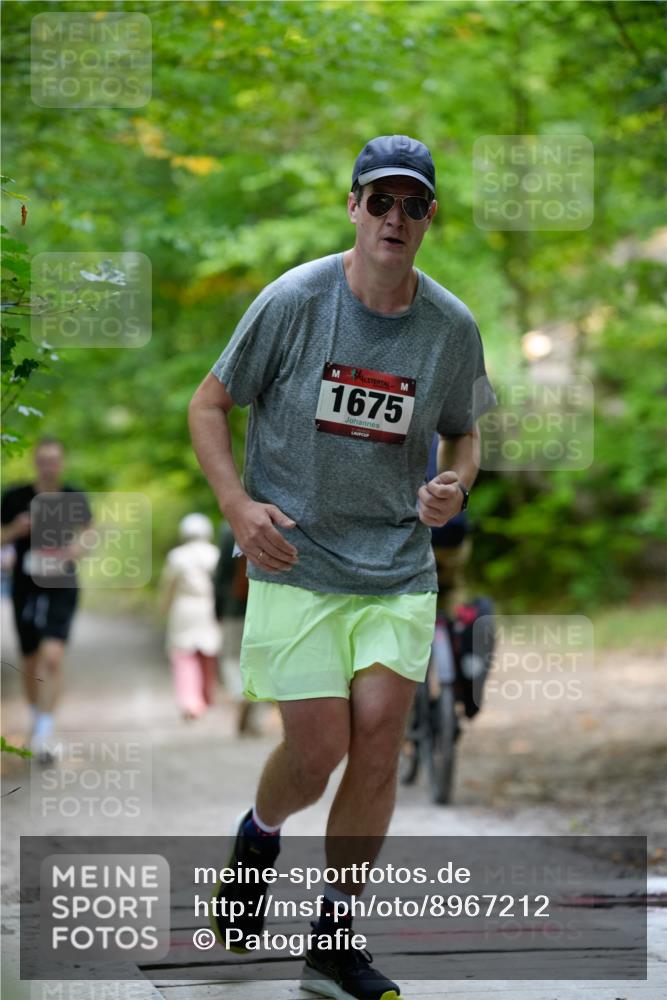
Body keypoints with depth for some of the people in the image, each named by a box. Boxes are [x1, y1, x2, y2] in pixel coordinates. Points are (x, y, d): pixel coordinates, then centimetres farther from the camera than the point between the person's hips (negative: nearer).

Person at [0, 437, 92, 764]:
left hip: (61, 589, -1)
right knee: (30, 663, 13)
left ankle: (44, 734, -15)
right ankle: (36, 718, 39)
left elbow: (84, 537, 9)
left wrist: (76, 548, -12)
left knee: (52, 658, -18)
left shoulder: (74, 499, -1)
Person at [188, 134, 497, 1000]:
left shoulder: (453, 327, 0)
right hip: (296, 563, -2)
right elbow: (209, 406, 0)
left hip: (400, 569, 2)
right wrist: (239, 506, -14)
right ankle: (257, 837, 30)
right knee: (319, 747, -8)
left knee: (380, 738, -8)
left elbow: (462, 435, 16)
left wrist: (453, 488, -8)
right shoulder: (294, 300, -8)